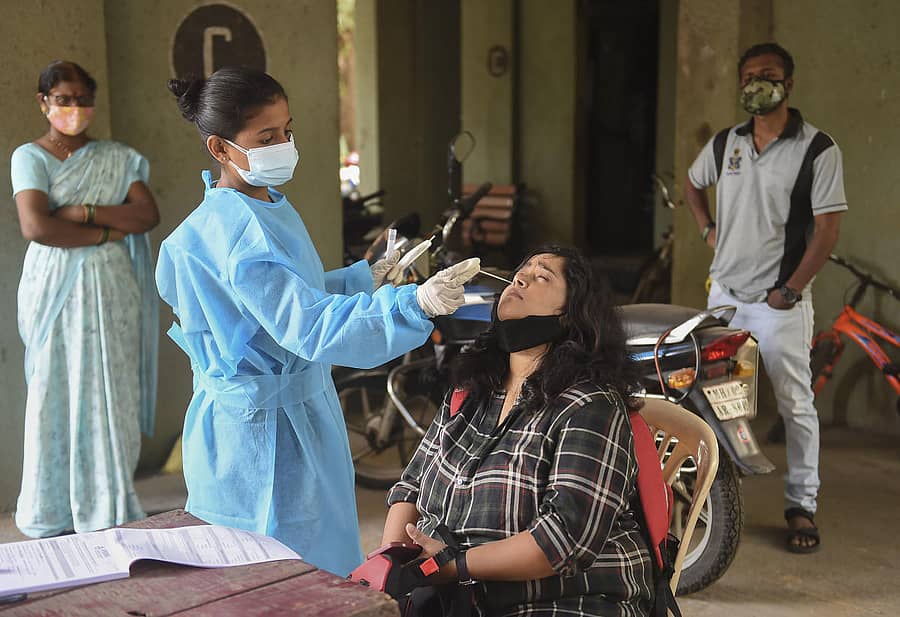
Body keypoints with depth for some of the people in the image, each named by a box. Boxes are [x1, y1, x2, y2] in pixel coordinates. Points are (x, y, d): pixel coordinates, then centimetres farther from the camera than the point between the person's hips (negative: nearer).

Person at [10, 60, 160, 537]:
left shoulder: (117, 158, 12)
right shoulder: (30, 156, 1)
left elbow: (148, 214, -1)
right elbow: (35, 226, -15)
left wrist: (86, 212, -12)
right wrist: (107, 233, -10)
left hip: (110, 289, 3)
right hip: (56, 290, -3)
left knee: (110, 398, 3)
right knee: (57, 395, 1)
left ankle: (108, 512, 12)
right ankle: (53, 517, 13)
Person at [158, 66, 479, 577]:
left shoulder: (272, 208, 8)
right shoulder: (236, 232, -25)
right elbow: (310, 327, -34)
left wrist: (363, 278, 12)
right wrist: (414, 303, -44)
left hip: (301, 414, 10)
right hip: (264, 433, -10)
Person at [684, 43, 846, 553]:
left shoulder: (817, 149, -9)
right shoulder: (724, 144, 7)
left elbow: (827, 228, -12)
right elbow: (693, 183, 28)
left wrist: (790, 290, -15)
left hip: (781, 300, -5)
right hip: (724, 292, 5)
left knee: (796, 404, 1)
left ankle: (802, 506, 12)